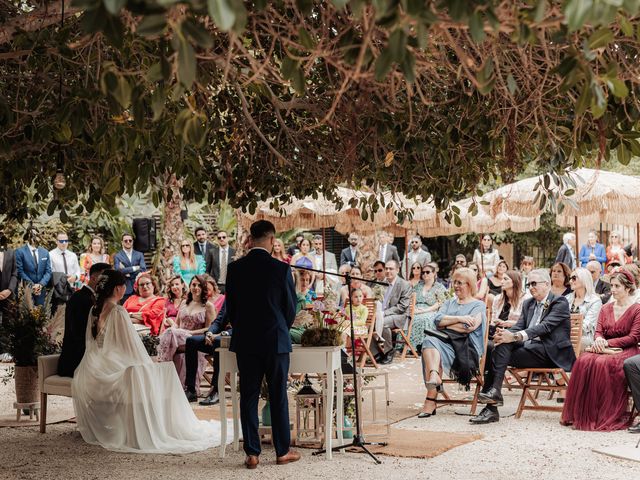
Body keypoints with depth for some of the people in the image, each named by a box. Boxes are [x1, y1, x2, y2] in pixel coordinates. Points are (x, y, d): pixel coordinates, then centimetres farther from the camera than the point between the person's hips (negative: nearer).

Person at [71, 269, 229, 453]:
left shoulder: (95, 310, 7)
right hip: (113, 367, -8)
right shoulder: (118, 312, -17)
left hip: (95, 370, 8)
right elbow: (132, 347, -13)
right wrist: (148, 364, 5)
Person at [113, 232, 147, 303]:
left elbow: (143, 270, -1)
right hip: (125, 289, -2)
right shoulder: (117, 256, 4)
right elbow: (118, 270, -12)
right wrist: (135, 268, -10)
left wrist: (128, 274, -10)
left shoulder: (139, 255, 12)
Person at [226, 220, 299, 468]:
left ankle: (252, 453, 8)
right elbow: (291, 307, -1)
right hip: (275, 341, -2)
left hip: (245, 343, 2)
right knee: (278, 397, 7)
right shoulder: (281, 269, -10)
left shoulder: (235, 268, -2)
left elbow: (230, 307, 5)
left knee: (248, 397, 7)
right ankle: (282, 451, 14)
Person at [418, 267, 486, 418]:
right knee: (429, 341, -34)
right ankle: (434, 375, -58)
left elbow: (469, 327, -7)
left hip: (466, 348, -5)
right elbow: (437, 320, 9)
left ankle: (431, 400, -44)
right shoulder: (449, 303, 30)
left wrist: (446, 324, 3)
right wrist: (459, 319, -4)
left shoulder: (478, 305, 13)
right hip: (445, 342, 5)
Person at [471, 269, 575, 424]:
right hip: (530, 347, 6)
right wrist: (505, 334, -15)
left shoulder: (560, 302, -2)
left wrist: (515, 336, -29)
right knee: (503, 344, -23)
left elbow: (545, 326, -17)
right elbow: (519, 326, 11)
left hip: (551, 352, -6)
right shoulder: (528, 304, 22)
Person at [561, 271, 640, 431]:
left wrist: (608, 343, -14)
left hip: (625, 350, -5)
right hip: (605, 349, 5)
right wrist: (599, 340, -13)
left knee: (603, 363, -37)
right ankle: (582, 414, -29)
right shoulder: (606, 309, 21)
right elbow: (598, 331, 13)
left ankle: (606, 416, -30)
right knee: (584, 361, -29)